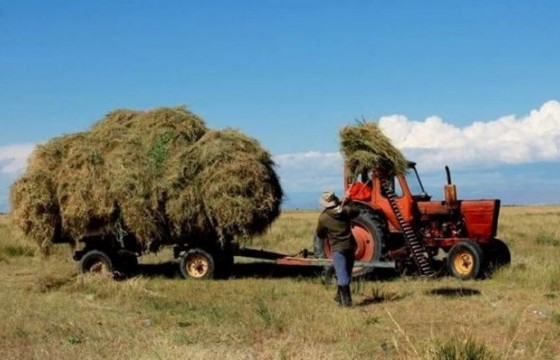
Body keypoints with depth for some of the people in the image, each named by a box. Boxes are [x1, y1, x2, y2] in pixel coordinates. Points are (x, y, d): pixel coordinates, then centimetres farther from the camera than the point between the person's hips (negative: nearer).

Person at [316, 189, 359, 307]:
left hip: (338, 248, -5)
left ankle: (346, 300, -13)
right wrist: (345, 204, 30)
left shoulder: (323, 217, -9)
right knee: (346, 273, 18)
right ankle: (340, 296, 31)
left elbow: (319, 235, 4)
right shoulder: (346, 211, -1)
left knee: (342, 275, -6)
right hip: (350, 246, 5)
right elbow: (356, 211, 22)